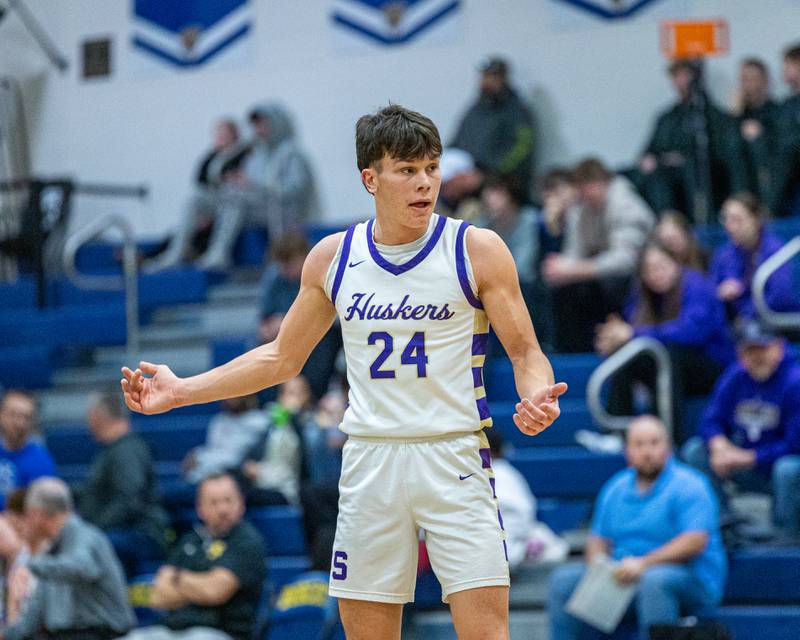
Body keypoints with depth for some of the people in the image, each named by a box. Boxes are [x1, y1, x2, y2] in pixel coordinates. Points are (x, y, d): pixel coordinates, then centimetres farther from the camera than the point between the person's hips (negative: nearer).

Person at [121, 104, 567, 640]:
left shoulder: (477, 249, -3)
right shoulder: (332, 258, 6)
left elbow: (526, 352, -2)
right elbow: (282, 358, 17)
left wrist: (538, 396, -25)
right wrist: (180, 390, 12)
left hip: (454, 458, -3)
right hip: (370, 462, 3)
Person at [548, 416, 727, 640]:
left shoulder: (687, 485, -5)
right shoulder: (615, 488, 15)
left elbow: (695, 542, -18)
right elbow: (598, 539, 19)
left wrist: (644, 563, -25)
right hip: (621, 576, 6)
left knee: (653, 580, -39)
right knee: (563, 578, -7)